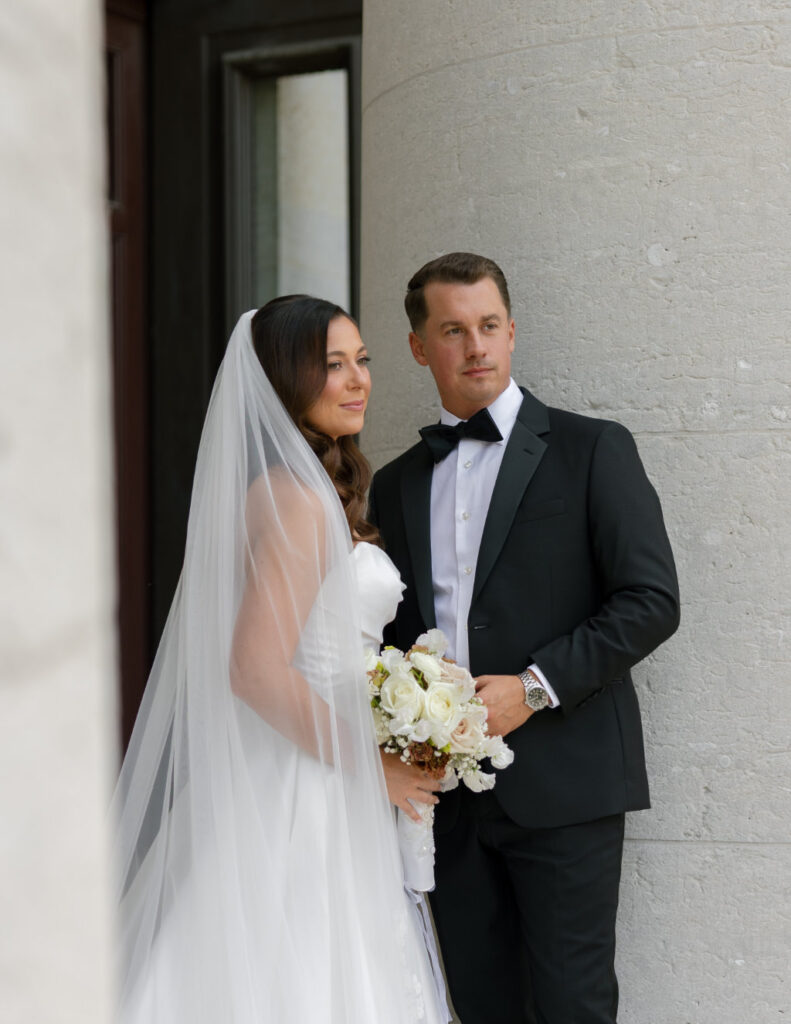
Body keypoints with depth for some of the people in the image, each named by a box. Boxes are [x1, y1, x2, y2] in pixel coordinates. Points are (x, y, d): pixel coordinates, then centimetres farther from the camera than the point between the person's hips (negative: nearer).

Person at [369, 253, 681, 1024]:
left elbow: (651, 600, -7)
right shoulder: (396, 484, 15)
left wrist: (535, 686, -15)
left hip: (563, 784, -4)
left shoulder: (592, 450, 0)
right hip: (448, 790, 5)